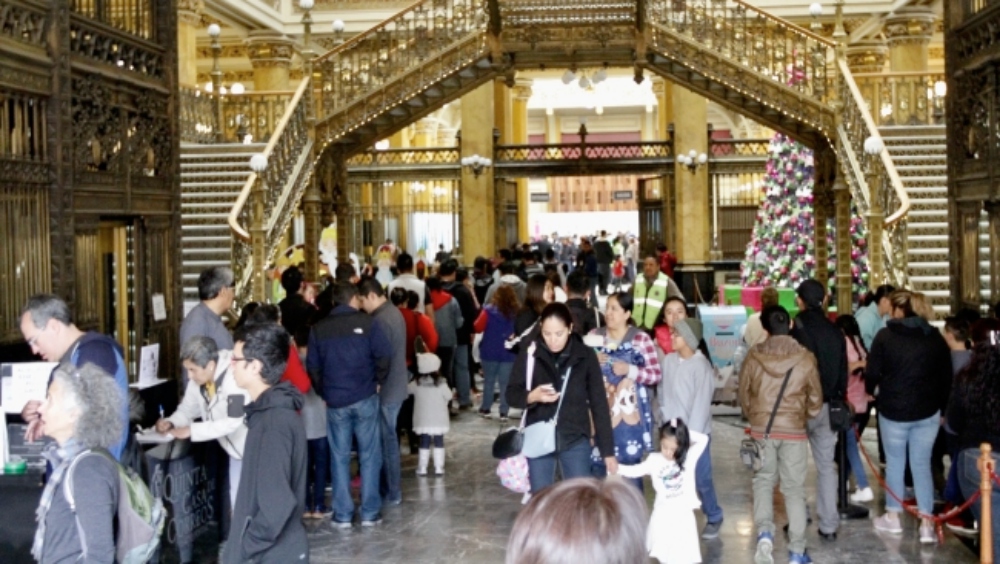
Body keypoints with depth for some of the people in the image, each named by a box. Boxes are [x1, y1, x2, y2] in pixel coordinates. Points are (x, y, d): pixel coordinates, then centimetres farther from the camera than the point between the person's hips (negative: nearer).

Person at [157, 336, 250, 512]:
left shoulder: (234, 377, -29)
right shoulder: (198, 380, -4)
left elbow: (231, 422, -33)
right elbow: (187, 409, 7)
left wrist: (191, 430, -30)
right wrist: (170, 422, -15)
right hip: (237, 449, 8)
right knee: (237, 501, 17)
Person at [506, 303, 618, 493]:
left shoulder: (585, 356, -6)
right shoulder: (529, 354, -6)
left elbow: (599, 403, -1)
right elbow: (512, 394, -1)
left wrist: (608, 450, -2)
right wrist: (532, 396, -24)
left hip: (575, 440, 0)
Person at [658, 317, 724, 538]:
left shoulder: (701, 366, -12)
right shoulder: (668, 361, 3)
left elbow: (701, 404, -13)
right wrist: (665, 419, 3)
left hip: (695, 434, -4)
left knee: (701, 479, 0)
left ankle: (714, 518, 21)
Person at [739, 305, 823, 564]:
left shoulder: (754, 356, -6)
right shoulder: (805, 358, -8)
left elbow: (744, 394, 4)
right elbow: (815, 400, 0)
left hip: (761, 429, 1)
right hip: (793, 431, -1)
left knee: (763, 480, 20)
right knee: (794, 489, 9)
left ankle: (764, 532, -2)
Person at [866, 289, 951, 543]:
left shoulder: (885, 336, -8)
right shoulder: (934, 336, 3)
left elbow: (872, 373, -5)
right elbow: (947, 376, 8)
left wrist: (871, 389, 17)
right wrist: (943, 408, 17)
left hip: (893, 410, -2)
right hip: (927, 411, 2)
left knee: (894, 463, 13)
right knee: (922, 464, 7)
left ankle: (893, 516, 21)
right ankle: (927, 523, 2)